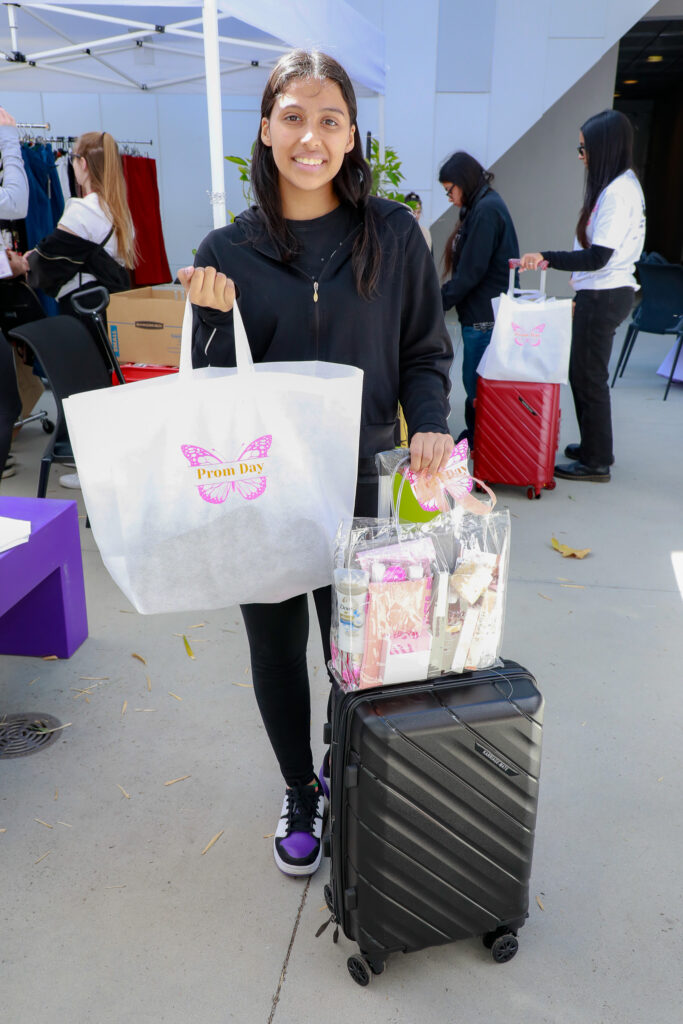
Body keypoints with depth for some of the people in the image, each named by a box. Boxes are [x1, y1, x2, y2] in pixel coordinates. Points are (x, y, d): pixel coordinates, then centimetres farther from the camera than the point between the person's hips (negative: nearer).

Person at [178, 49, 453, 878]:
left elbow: (426, 354, 4)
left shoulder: (394, 235, -2)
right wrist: (220, 318, -18)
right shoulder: (226, 253, -2)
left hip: (360, 484, 0)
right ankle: (299, 792, 41)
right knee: (276, 649, 15)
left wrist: (429, 425, -14)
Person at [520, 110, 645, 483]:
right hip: (602, 293, 10)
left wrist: (547, 258, -24)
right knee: (584, 373, 16)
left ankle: (596, 462, 6)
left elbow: (597, 257, -23)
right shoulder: (622, 184, 13)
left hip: (604, 296, -10)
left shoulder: (618, 192, -18)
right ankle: (593, 447, 28)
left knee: (588, 376, -3)